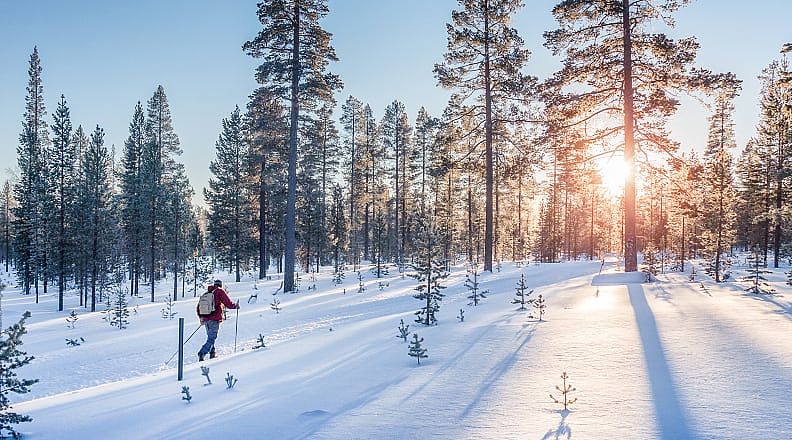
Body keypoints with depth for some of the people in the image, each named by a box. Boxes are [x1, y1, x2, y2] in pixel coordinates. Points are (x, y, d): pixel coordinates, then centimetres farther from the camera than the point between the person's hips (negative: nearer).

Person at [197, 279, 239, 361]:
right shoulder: (220, 291, 0)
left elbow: (198, 307, 17)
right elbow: (228, 303, -5)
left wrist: (201, 317, 26)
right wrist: (235, 306, 13)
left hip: (205, 319, 6)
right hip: (214, 319, -6)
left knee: (211, 337, 21)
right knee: (211, 339, -7)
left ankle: (212, 354, 21)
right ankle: (201, 354, -20)